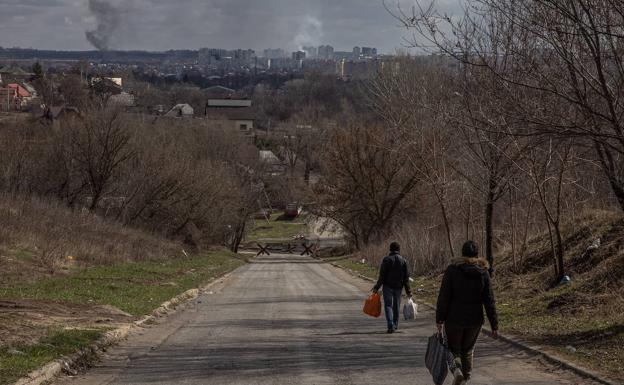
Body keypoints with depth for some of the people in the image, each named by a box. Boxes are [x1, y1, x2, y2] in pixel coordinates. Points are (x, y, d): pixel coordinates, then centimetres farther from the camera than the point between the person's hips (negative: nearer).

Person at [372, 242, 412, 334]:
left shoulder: (386, 260, -9)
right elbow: (406, 277, 2)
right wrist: (408, 291, 7)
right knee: (396, 306, 16)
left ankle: (391, 326, -17)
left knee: (388, 305, -1)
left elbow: (382, 276, -11)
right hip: (398, 287, 3)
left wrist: (377, 287, -4)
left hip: (388, 286, -3)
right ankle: (395, 325, 27)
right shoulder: (403, 261, 1)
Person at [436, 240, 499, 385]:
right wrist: (494, 325, 0)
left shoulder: (452, 270, -9)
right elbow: (489, 301, -4)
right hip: (475, 320, 2)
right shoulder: (483, 273, -3)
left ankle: (456, 369, -17)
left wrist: (440, 319, -5)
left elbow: (444, 297, -11)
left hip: (454, 319, -2)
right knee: (468, 350, 20)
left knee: (453, 350, 12)